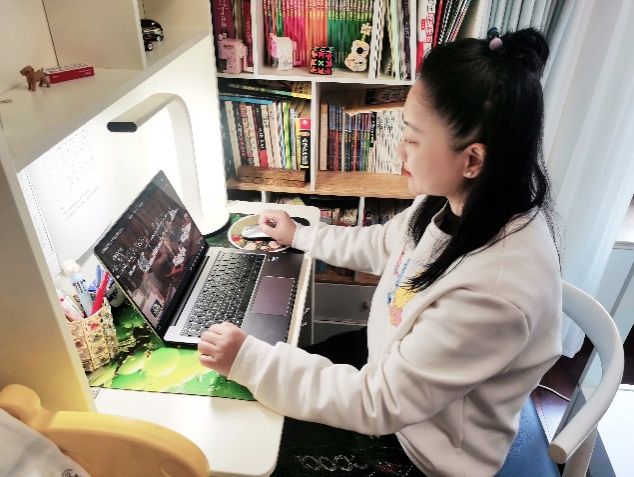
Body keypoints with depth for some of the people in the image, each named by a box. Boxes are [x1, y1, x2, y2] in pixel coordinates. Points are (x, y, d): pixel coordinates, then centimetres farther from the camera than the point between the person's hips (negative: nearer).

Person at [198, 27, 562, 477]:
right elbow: (383, 244, 8)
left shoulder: (497, 288, -39)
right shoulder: (455, 203, -13)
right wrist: (299, 235, 15)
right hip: (392, 365, 7)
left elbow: (377, 403, -31)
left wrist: (249, 359, -28)